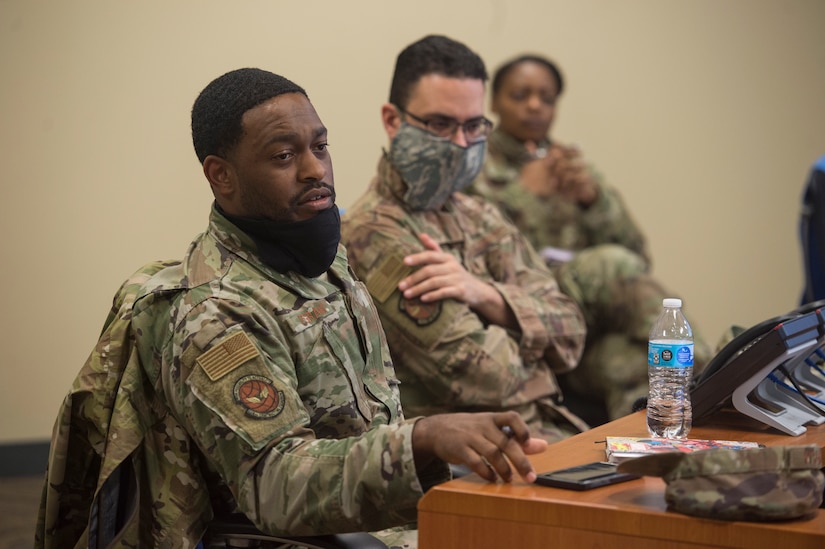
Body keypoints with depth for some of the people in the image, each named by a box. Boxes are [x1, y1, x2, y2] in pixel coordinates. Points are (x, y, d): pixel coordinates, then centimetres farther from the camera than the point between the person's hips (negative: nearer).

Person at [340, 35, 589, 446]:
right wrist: (522, 332, 5)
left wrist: (484, 294, -12)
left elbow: (569, 336, 5)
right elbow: (484, 375, -17)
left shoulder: (481, 219, 17)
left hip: (548, 428, 8)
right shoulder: (372, 232, -11)